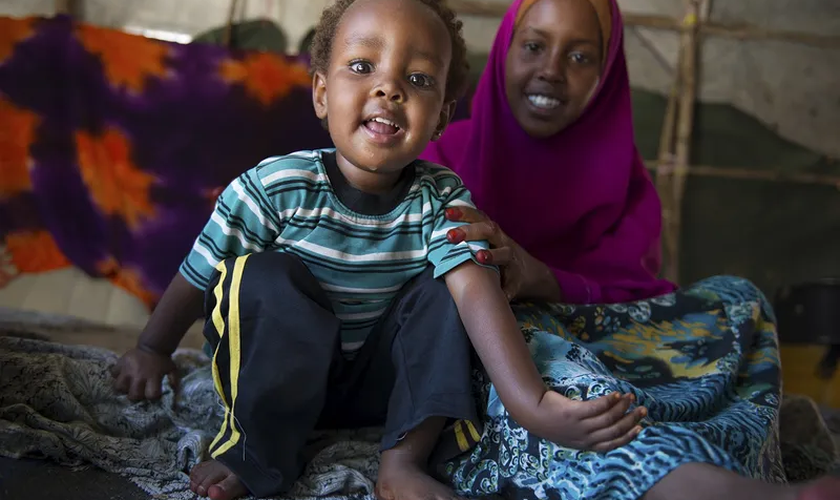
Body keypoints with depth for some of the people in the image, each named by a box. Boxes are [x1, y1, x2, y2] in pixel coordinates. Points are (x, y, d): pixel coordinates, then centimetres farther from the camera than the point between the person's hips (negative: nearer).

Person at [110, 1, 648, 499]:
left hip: (379, 385, 2)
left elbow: (478, 292, -31)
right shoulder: (276, 187, -21)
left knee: (442, 285, -19)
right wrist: (153, 350, 5)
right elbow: (197, 275, -7)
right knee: (265, 276, -29)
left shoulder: (442, 199, -16)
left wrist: (534, 404, -44)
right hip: (280, 379, -2)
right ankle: (260, 447, -13)